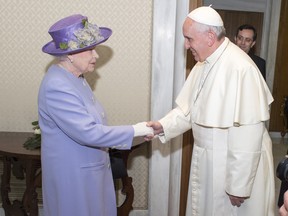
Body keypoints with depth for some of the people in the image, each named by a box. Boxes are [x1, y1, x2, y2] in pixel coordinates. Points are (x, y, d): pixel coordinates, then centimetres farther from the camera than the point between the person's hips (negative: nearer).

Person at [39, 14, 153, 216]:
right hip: (73, 173, -9)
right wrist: (134, 131, -24)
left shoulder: (74, 76, 4)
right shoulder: (57, 86, -26)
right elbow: (87, 132, -30)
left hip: (88, 166, 9)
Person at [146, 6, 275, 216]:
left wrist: (239, 185, -20)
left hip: (236, 165, -8)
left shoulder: (240, 68, -25)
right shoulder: (203, 64, 4)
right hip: (207, 162, 8)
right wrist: (163, 126, -7)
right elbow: (188, 108, 9)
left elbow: (248, 136, -26)